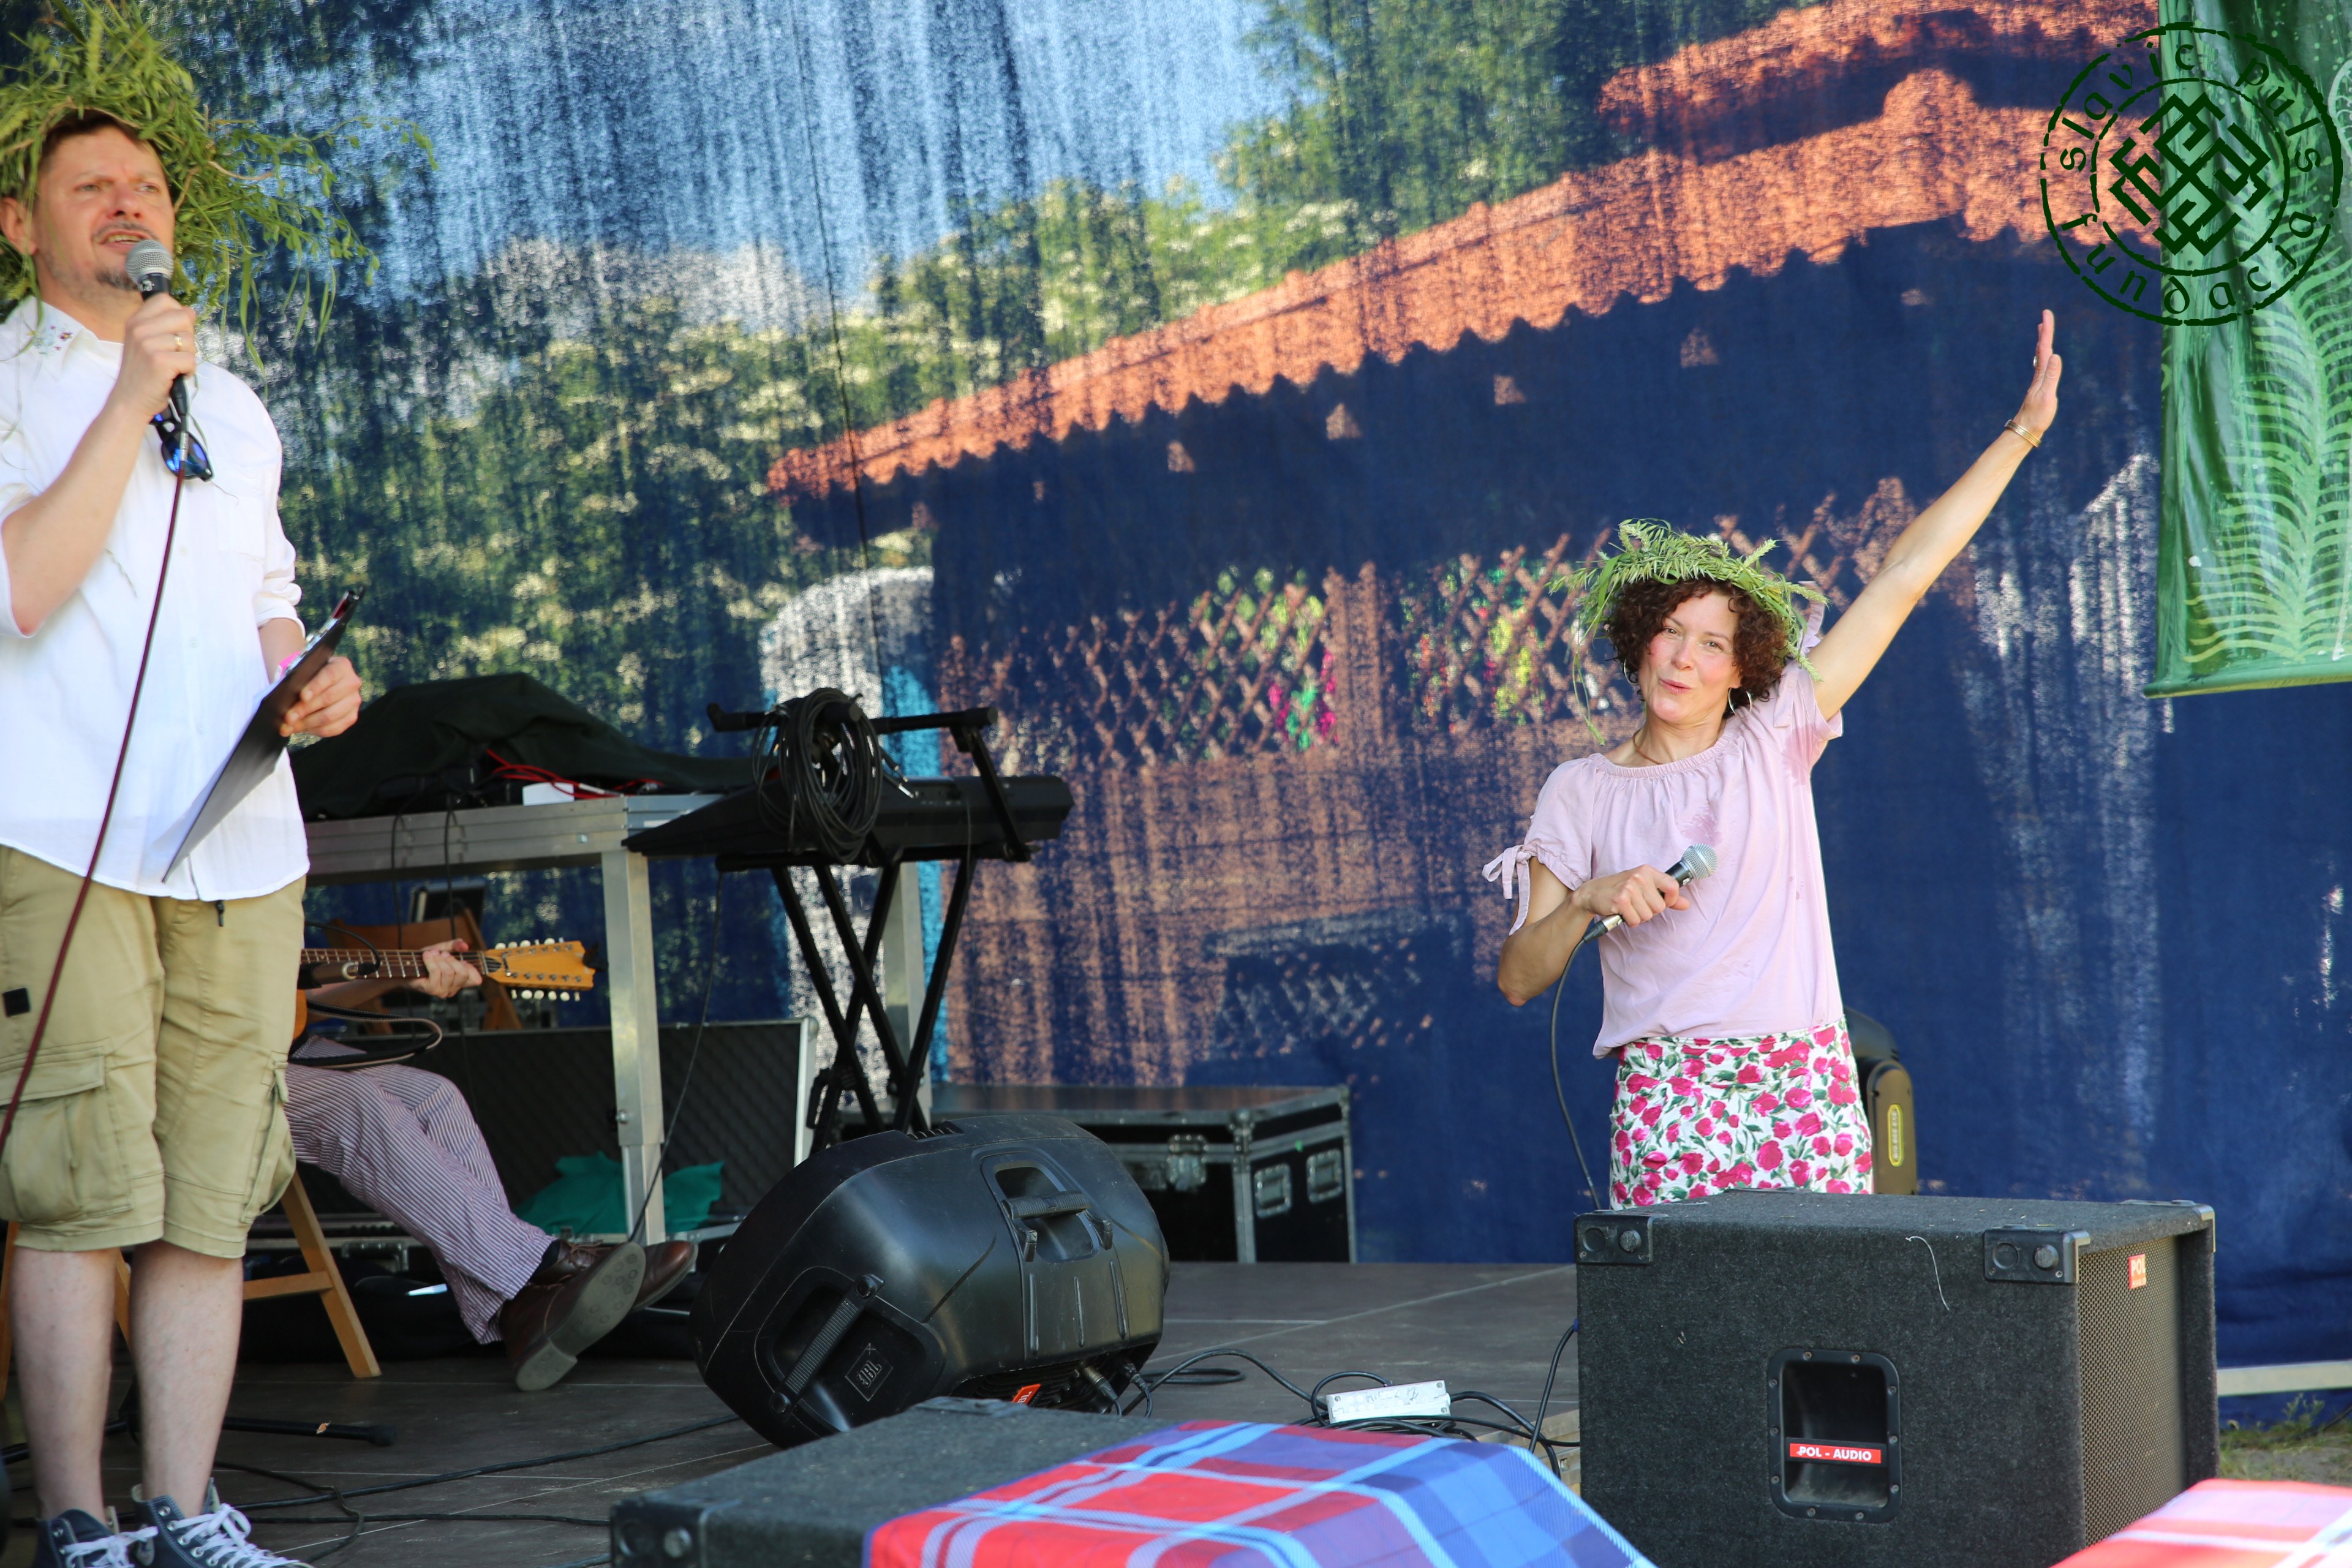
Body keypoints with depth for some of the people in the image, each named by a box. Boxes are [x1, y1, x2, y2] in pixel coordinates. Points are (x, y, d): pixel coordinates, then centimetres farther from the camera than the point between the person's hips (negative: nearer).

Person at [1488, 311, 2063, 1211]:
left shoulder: (1774, 740, 9)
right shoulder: (1582, 792, 7)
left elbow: (1903, 574, 8)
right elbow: (1519, 978, 4)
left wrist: (2019, 434, 8)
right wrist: (1589, 901, -14)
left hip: (1808, 1088, 1)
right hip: (1670, 1097, -1)